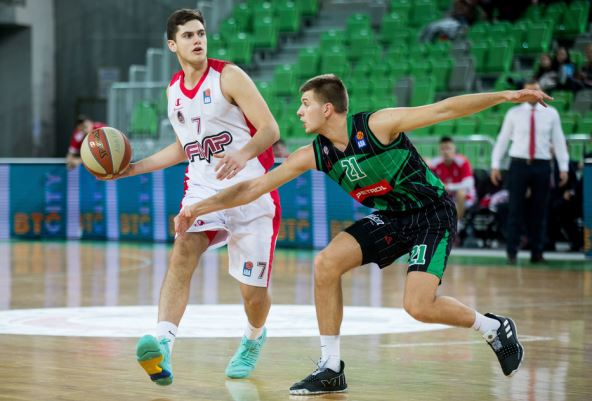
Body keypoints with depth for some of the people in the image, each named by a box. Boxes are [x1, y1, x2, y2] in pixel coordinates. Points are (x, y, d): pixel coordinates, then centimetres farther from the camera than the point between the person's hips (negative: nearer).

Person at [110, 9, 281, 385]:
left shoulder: (229, 76, -8)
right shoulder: (174, 89, 11)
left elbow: (270, 129, -13)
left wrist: (243, 154, -34)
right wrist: (134, 168, 18)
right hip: (202, 190, 4)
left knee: (254, 293, 2)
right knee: (183, 252, -27)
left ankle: (253, 339, 38)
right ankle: (163, 345, -43)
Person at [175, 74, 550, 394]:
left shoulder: (378, 125, -22)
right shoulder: (314, 155, -5)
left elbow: (445, 109, -20)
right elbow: (254, 187, -2)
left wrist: (505, 95, -26)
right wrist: (198, 208, -7)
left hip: (432, 212, -6)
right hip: (391, 216, 6)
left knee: (419, 306, -20)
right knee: (326, 263, -13)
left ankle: (494, 328, 8)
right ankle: (331, 369, -4)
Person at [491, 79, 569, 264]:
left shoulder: (551, 114, 5)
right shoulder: (514, 113, 4)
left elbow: (559, 141, 5)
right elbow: (502, 139, 6)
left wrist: (563, 167, 0)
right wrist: (495, 165, 2)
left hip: (542, 166, 1)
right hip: (519, 164, -1)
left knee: (539, 211, 4)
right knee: (515, 209, -3)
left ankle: (537, 253, 10)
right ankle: (511, 252, 0)